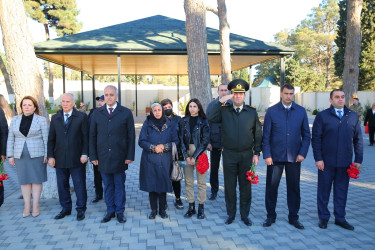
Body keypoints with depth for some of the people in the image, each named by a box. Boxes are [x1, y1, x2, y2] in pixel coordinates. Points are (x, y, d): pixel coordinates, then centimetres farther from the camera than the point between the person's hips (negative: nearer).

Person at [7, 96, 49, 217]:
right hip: (20, 156, 3)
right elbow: (10, 139, 8)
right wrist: (10, 155, 3)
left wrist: (47, 155, -9)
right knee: (24, 179, 7)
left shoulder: (41, 120, -2)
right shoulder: (15, 120, 8)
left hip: (37, 154, -3)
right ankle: (27, 205, 16)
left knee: (37, 179, 3)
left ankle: (35, 205, 12)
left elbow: (46, 138, -4)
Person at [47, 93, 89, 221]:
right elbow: (51, 139, 10)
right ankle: (66, 209, 26)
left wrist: (84, 154, -10)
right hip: (60, 159, 4)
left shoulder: (81, 116, 0)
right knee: (62, 185, 11)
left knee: (79, 184, 3)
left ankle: (81, 209, 17)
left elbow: (86, 137, -3)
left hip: (76, 158, -3)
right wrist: (50, 156, 2)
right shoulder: (55, 118, 10)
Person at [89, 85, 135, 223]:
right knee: (108, 186, 11)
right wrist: (93, 156, 2)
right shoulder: (97, 113, 7)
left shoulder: (126, 113, 0)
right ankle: (110, 211, 25)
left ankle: (120, 212, 22)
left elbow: (131, 136, -1)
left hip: (119, 157, -2)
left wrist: (130, 156, -6)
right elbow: (92, 136, 7)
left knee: (119, 185, 8)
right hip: (103, 157, 2)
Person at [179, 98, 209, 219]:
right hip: (187, 153, 3)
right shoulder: (183, 121, 7)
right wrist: (186, 156, -6)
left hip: (199, 153, -2)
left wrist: (195, 156, -10)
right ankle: (191, 207, 17)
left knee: (201, 182, 1)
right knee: (188, 181, 6)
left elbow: (205, 140, -5)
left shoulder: (203, 121, 0)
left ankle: (201, 208, 11)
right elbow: (181, 139, 4)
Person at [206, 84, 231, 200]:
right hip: (215, 142, 1)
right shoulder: (211, 105, 3)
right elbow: (207, 124, 2)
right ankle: (214, 191, 25)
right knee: (214, 167, 10)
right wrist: (207, 141, -4)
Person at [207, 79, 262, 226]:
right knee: (229, 186, 9)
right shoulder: (224, 110, 2)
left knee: (245, 186, 9)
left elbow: (258, 134, 6)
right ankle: (231, 214, 25)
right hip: (229, 155, 0)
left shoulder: (252, 112, 3)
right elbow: (211, 118, -15)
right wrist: (220, 101, -15)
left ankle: (245, 215, 25)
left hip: (246, 155, 0)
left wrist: (256, 153, 1)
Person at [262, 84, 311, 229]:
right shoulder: (271, 111, 0)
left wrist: (302, 153, -3)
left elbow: (306, 135, 8)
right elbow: (266, 136, 0)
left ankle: (293, 217, 25)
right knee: (271, 187, 5)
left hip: (294, 157, 2)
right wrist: (267, 155, -7)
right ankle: (271, 216, 21)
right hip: (275, 156, -1)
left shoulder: (301, 111, 5)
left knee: (294, 188, 9)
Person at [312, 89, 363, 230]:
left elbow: (358, 140, 9)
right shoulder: (322, 116, -2)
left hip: (345, 162, 3)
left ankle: (340, 218, 27)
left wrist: (358, 159, 3)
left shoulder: (353, 116, 7)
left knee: (342, 191, 12)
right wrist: (318, 159, -9)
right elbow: (315, 139, -3)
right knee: (324, 191, 9)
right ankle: (323, 217, 24)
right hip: (326, 162, -2)